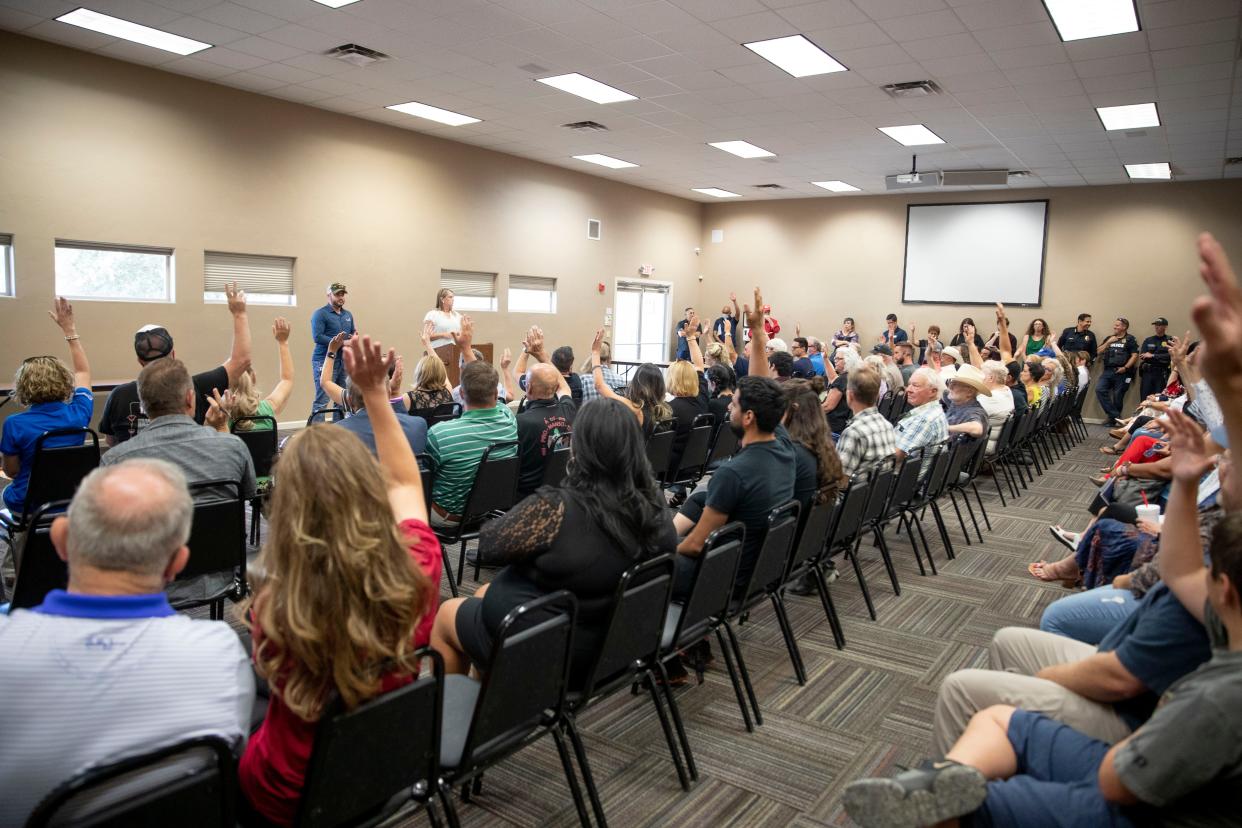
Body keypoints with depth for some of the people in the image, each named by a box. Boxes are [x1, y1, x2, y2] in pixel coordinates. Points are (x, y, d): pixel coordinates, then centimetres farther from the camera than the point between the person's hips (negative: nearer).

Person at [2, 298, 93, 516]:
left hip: (28, 507, -3)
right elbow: (83, 371, 5)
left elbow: (11, 471, -6)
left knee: (6, 491, 32)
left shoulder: (15, 424, -21)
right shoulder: (78, 414, -14)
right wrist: (70, 329, 10)